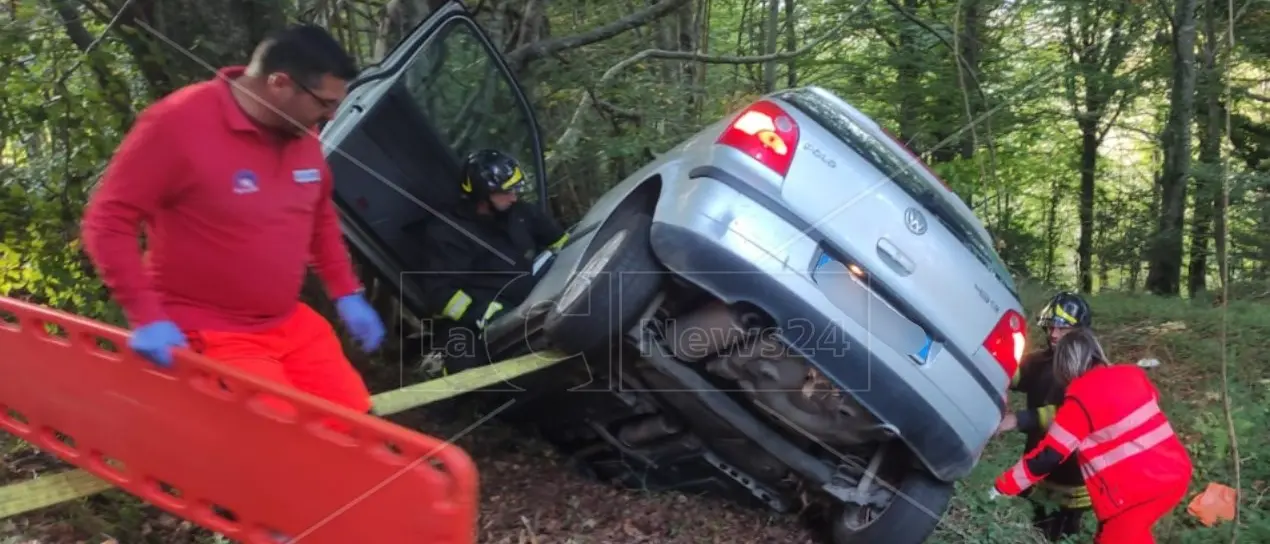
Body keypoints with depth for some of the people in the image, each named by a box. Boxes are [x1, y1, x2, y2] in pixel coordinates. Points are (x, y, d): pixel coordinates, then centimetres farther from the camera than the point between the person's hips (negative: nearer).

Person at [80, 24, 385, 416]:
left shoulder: (302, 135, 1)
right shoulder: (177, 123, -19)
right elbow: (107, 223, -15)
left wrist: (346, 293, 11)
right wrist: (147, 316, -23)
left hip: (292, 325, 7)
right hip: (211, 335, -7)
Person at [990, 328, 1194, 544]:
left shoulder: (1081, 399, -15)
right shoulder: (1133, 374, 4)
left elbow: (1047, 457, -13)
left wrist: (1002, 485, -3)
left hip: (1137, 490, -7)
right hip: (1175, 472, 7)